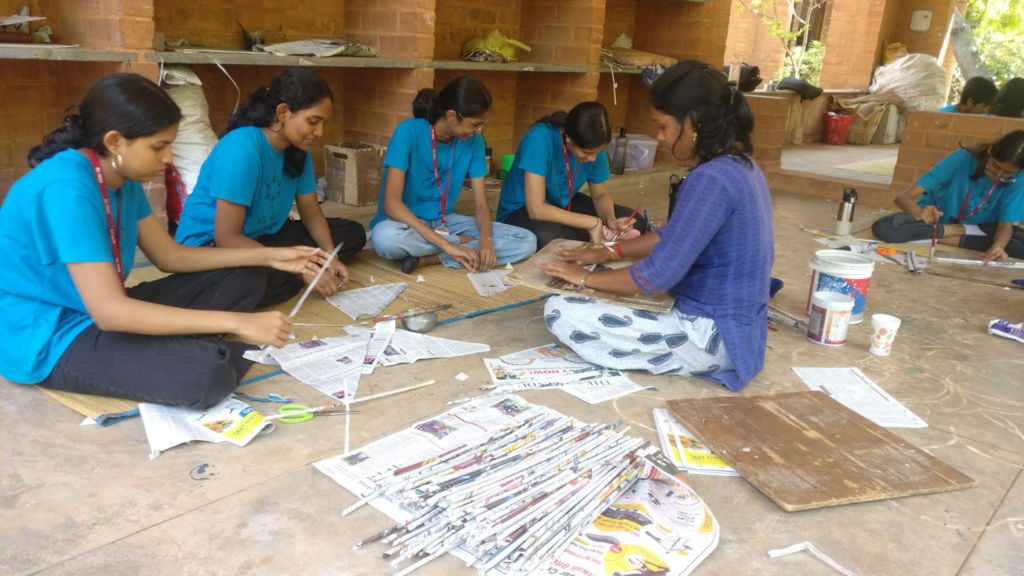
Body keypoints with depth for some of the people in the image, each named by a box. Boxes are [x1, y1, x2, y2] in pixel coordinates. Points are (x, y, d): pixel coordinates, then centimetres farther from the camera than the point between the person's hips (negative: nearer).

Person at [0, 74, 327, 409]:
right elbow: (109, 312, -33)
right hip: (48, 339, -9)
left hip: (101, 312, 9)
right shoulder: (66, 189, -27)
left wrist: (267, 256, 1)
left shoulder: (123, 180, 1)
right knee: (204, 372, -34)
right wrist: (236, 322, -34)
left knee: (243, 280, 4)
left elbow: (170, 256, 9)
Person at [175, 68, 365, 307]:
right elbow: (227, 237, -29)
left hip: (263, 236, 8)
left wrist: (331, 257, -12)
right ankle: (293, 280, -7)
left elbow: (311, 211, 6)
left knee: (352, 233, 1)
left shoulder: (298, 148, -4)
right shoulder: (241, 149, -27)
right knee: (265, 281, -41)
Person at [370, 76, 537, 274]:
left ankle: (428, 258, -20)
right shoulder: (409, 132, -20)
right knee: (386, 237, -42)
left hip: (445, 221, 4)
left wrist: (486, 239, -27)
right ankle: (466, 242, -15)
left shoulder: (473, 140, -5)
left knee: (527, 242, -14)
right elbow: (391, 203, -28)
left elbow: (481, 203, -4)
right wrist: (446, 244, -34)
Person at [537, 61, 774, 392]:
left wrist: (587, 278, -10)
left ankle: (696, 362, -5)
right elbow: (676, 237, 16)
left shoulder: (710, 180, -26)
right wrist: (608, 253, 11)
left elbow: (658, 276, -25)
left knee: (560, 312, -18)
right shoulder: (740, 165, 6)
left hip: (712, 337, -10)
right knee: (612, 290, 28)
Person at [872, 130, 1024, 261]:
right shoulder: (962, 158, -26)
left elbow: (1005, 225, -17)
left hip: (976, 226, 2)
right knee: (883, 229, -32)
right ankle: (965, 232, -16)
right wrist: (919, 213, -54)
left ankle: (939, 238, -19)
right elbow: (903, 196, -31)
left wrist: (998, 246, -40)